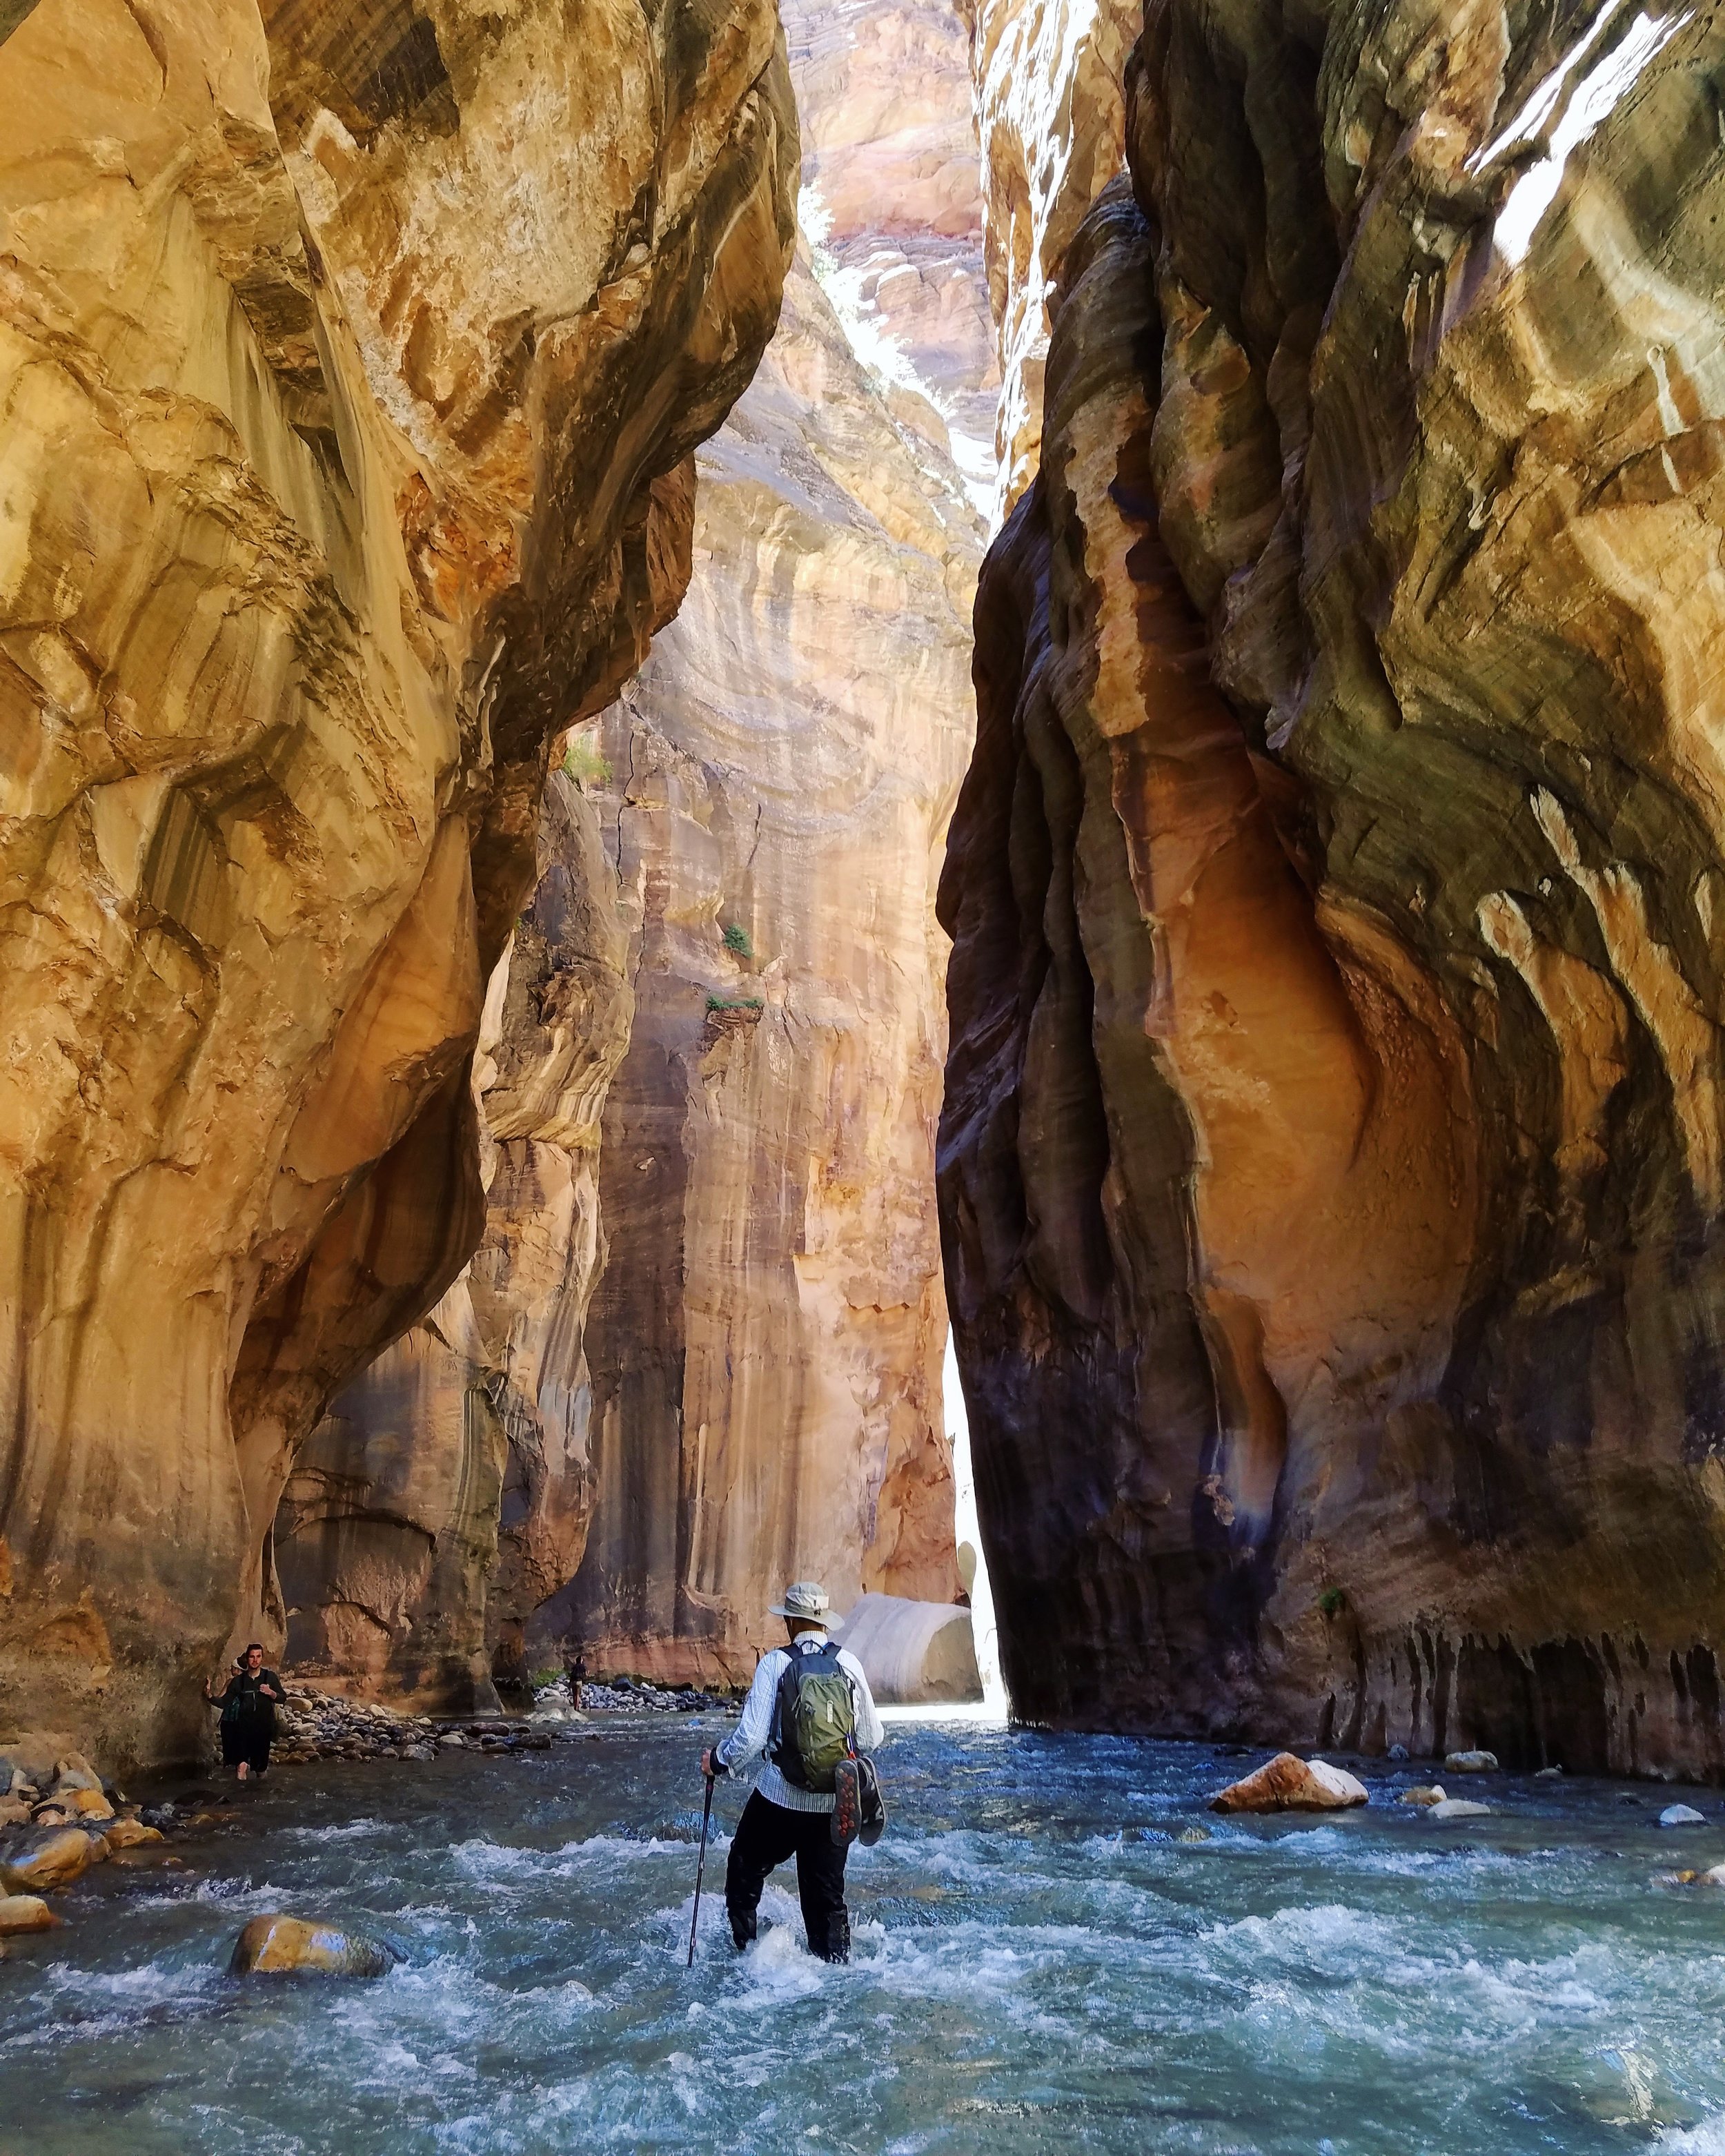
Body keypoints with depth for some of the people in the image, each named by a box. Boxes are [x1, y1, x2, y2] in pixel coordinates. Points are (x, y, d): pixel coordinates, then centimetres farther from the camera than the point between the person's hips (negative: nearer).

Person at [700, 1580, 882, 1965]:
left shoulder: (775, 1662, -11)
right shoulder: (849, 1662, -4)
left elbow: (751, 1736, -15)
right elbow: (871, 1738, 1)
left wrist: (717, 1760, 3)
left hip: (779, 1799, -3)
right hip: (835, 1804, 3)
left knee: (745, 1874, 23)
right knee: (828, 1899, 16)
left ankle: (746, 1952, 28)